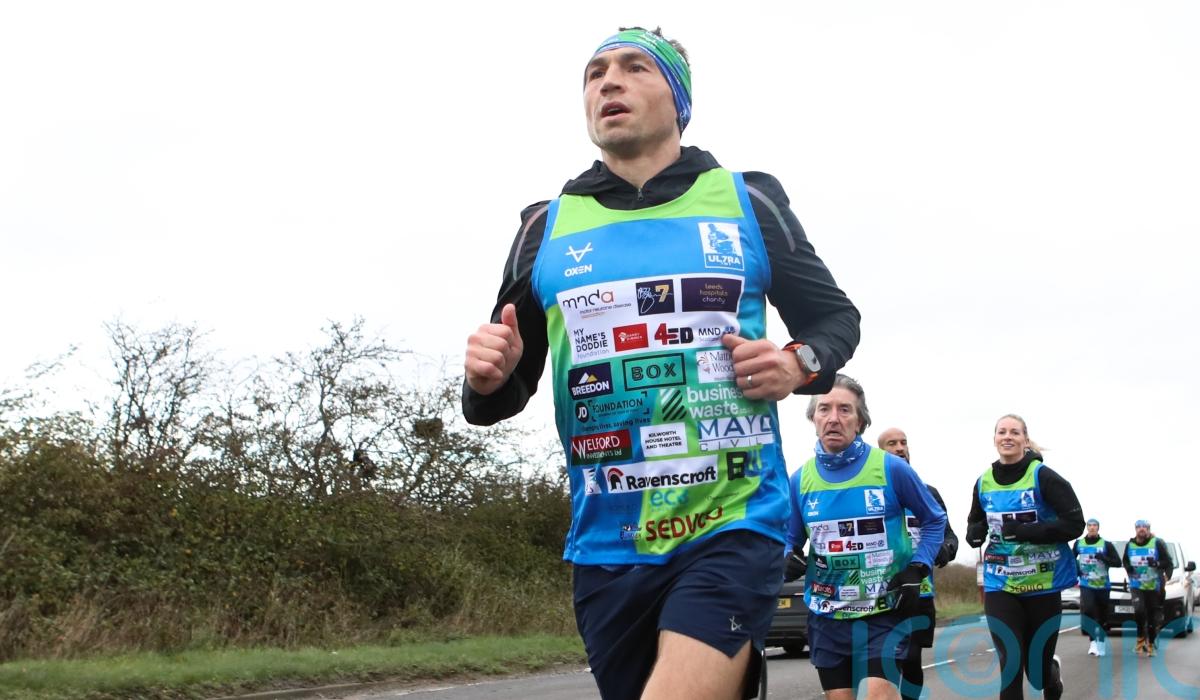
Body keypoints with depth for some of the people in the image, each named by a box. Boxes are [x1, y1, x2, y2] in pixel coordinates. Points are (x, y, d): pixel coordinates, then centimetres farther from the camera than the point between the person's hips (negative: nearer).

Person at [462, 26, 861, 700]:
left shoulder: (747, 200, 5)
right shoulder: (547, 226, 9)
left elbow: (836, 316, 14)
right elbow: (504, 391, 12)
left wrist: (801, 363, -7)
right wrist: (490, 380, -11)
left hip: (734, 527, -3)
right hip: (606, 549, 3)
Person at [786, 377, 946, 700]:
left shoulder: (891, 468, -7)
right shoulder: (801, 479, 1)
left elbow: (935, 519, 6)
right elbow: (791, 540, 12)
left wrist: (917, 571, -6)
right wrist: (789, 561, -11)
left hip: (886, 612, -3)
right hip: (827, 616, 3)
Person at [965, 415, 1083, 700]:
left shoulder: (1043, 477, -10)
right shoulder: (984, 482, 4)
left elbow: (1074, 523, -14)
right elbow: (974, 525, 19)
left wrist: (1025, 530, -24)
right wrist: (975, 532, -5)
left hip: (1042, 586, -3)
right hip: (1000, 586, 3)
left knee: (1037, 672, 8)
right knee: (1010, 667, -8)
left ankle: (1053, 671, 44)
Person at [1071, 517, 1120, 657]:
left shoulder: (1106, 544, -1)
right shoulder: (1079, 543, 6)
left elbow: (1118, 562, -6)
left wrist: (1104, 558, -21)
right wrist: (1076, 569, 3)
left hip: (1103, 585, 0)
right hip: (1086, 584, 0)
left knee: (1103, 614, 6)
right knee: (1088, 609, -20)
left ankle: (1102, 640, 20)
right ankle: (1094, 640, -15)